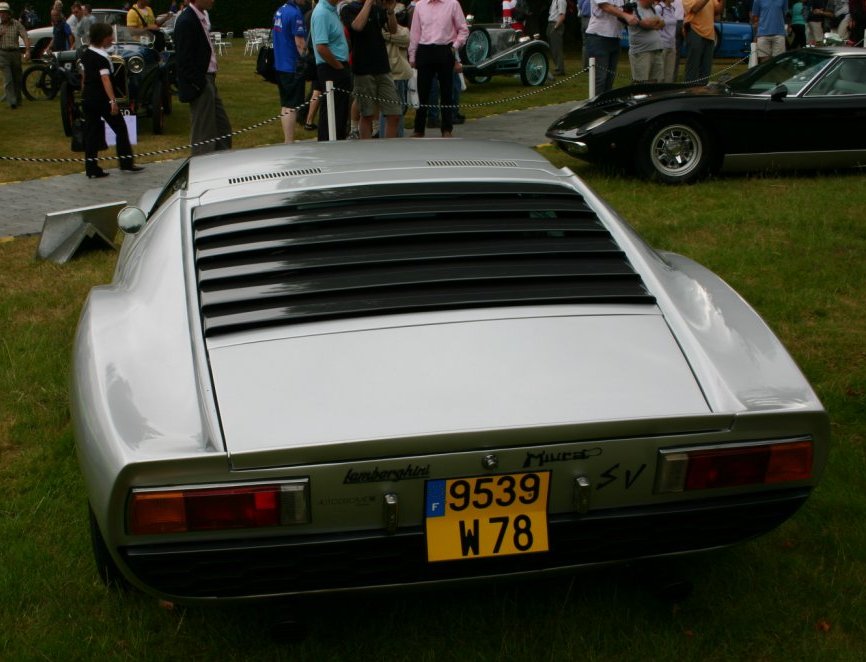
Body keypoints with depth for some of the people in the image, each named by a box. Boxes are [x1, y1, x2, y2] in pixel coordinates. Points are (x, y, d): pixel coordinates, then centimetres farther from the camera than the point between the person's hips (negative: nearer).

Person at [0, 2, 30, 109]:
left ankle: (18, 100, 27)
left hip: (15, 52, 1)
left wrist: (27, 51, -25)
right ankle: (12, 102, -15)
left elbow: (25, 37, -11)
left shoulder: (17, 24, -2)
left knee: (17, 78, 11)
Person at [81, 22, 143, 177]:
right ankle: (126, 162, 11)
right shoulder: (102, 57, -16)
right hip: (102, 99, -8)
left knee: (91, 132, 8)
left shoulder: (86, 54, 9)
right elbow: (105, 79, -24)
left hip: (87, 98, 8)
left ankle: (91, 169, 5)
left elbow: (84, 76, 16)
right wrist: (113, 101, -29)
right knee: (120, 128, 6)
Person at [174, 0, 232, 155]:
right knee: (203, 134, -1)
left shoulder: (203, 16, 10)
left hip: (208, 80, 9)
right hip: (199, 84, -9)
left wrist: (210, 81, 11)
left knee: (223, 128, 15)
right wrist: (199, 85, -18)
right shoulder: (186, 21, -17)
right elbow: (184, 61, -19)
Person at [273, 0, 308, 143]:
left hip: (280, 65, 9)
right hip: (293, 67, -9)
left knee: (285, 105, 14)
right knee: (291, 107, -6)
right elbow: (300, 43, -18)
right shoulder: (295, 13, -17)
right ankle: (289, 143, -5)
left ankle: (287, 140, 21)